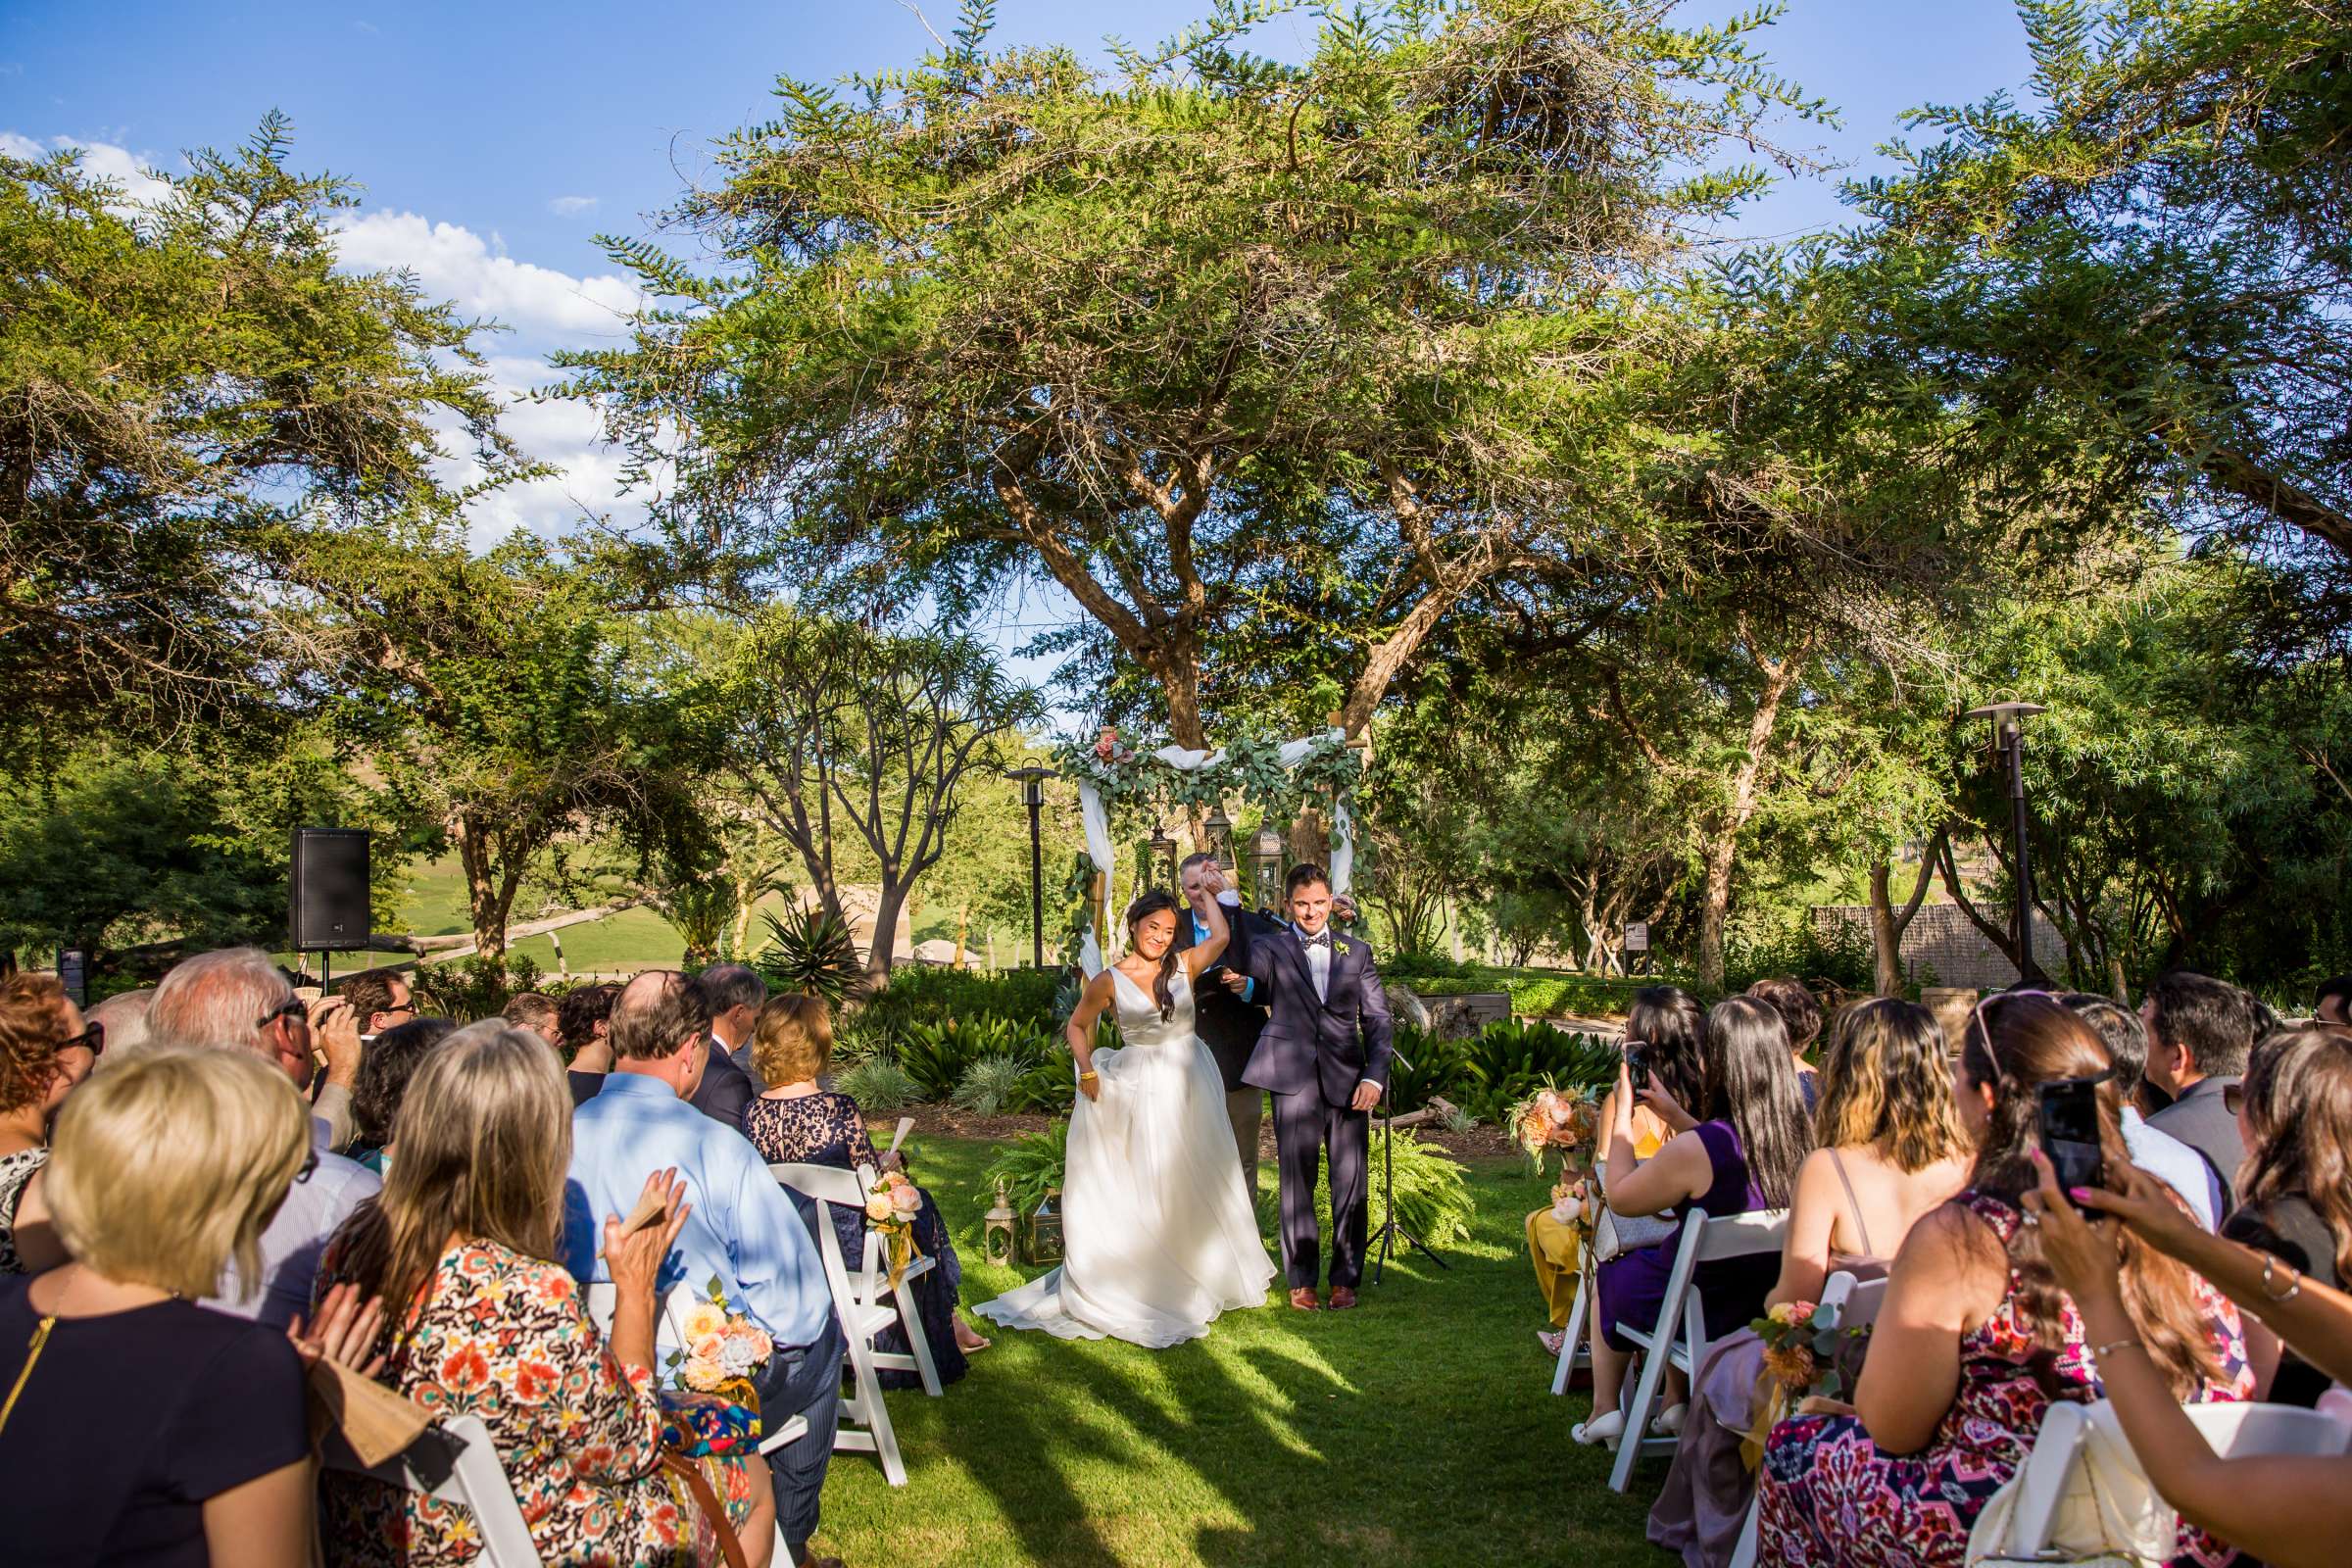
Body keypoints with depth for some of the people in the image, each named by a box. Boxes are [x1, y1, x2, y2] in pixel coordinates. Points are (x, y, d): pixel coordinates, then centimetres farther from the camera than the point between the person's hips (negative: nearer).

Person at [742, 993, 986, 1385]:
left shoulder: (753, 1114, -10)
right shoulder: (838, 1110, -24)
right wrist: (888, 1163, 9)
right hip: (844, 1249, -6)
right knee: (917, 1208, 23)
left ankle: (945, 1322, 41)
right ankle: (941, 1324, 40)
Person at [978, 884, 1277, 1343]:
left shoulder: (1184, 966, 0)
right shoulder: (1110, 981, -4)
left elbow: (1220, 936, -14)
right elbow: (1077, 1025, 6)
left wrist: (1203, 894, 1)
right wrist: (1086, 1069, -8)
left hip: (1190, 1084, 2)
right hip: (1139, 1090, -2)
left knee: (1193, 1185, 13)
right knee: (1140, 1188, 3)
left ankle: (1203, 1276, 30)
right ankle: (1144, 1284, 14)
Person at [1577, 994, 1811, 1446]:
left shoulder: (1692, 1150, -32)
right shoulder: (1800, 1138, -13)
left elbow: (1619, 1198, -13)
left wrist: (1623, 1113, -6)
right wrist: (1674, 1114, 15)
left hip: (1703, 1309, -5)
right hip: (1768, 1303, 6)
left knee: (1608, 1273, 26)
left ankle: (1605, 1409, 35)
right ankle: (1677, 1404, 36)